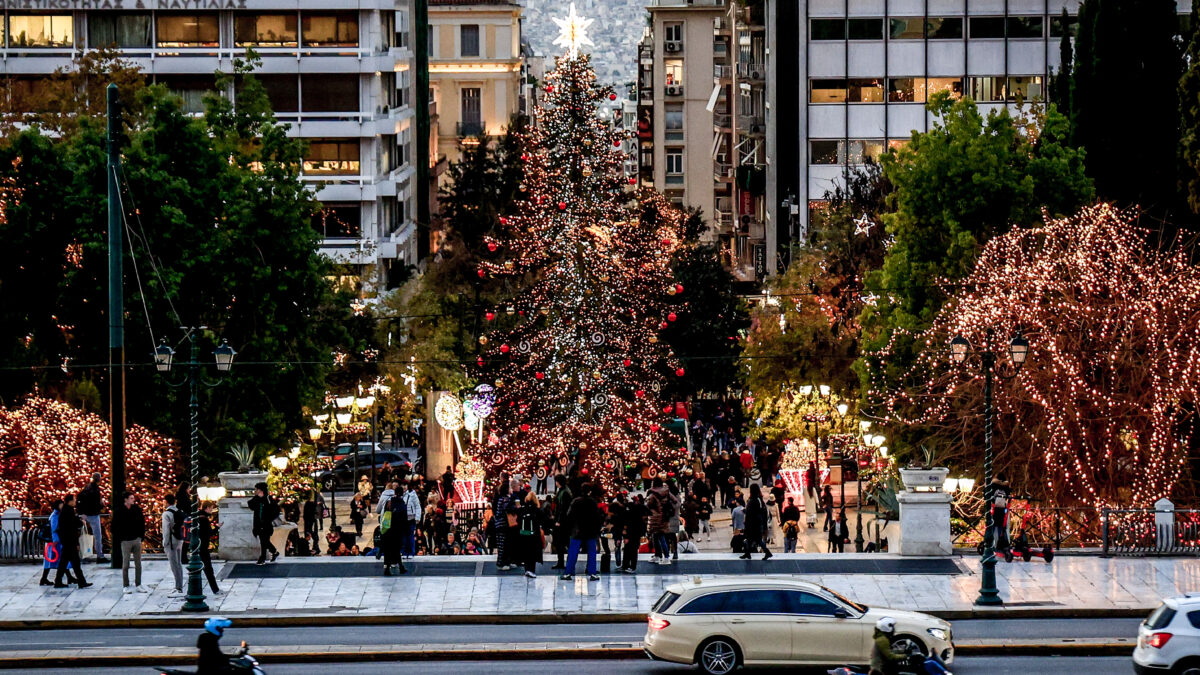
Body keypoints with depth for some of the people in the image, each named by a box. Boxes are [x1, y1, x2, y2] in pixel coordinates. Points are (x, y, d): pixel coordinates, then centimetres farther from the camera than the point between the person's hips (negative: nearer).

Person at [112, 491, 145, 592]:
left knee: (138, 564, 6)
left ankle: (138, 585, 13)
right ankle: (126, 586, 9)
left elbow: (142, 522, 13)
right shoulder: (118, 511, -7)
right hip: (125, 541, -4)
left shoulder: (137, 509, 4)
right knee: (125, 564, 2)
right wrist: (118, 541, -8)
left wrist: (142, 536, 7)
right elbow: (115, 527, -4)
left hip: (137, 539, 4)